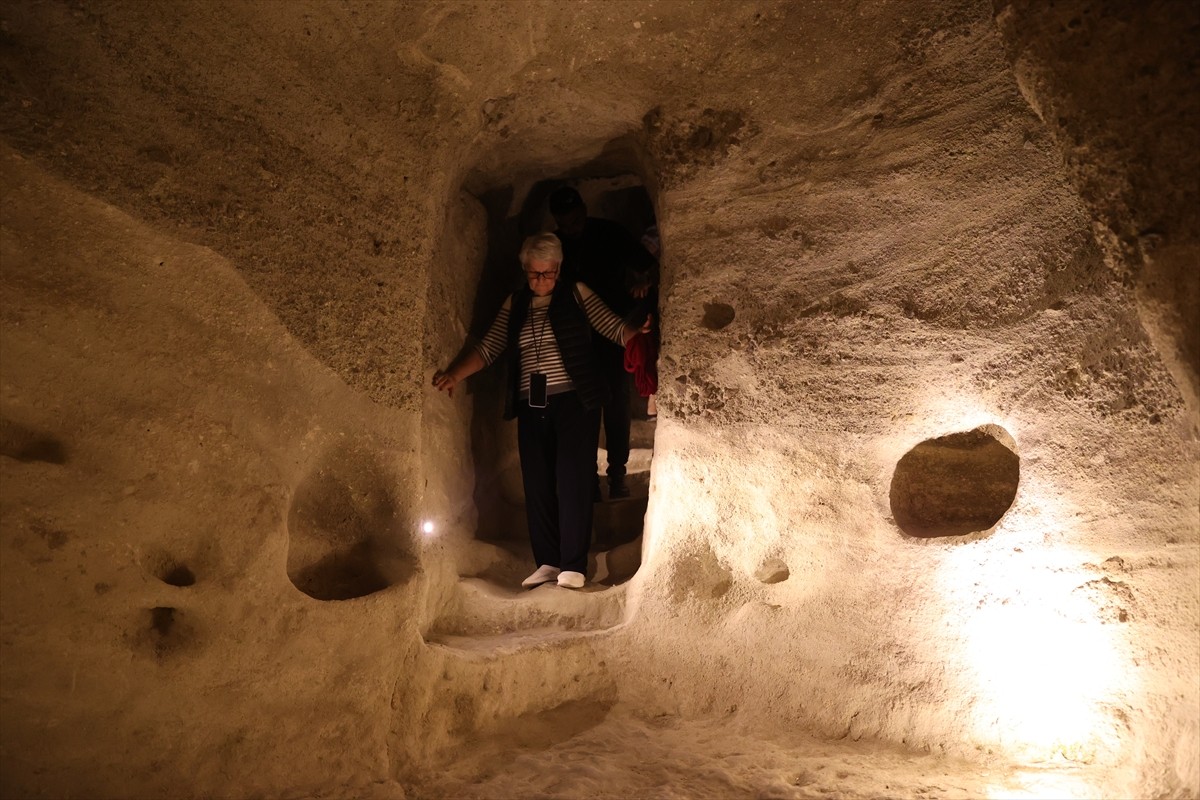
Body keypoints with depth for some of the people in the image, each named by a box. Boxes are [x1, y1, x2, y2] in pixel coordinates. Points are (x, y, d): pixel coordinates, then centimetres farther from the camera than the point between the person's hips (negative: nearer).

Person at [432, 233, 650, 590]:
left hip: (574, 402, -4)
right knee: (537, 484, 3)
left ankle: (573, 566, 2)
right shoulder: (514, 305, 13)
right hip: (531, 406, 4)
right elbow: (488, 348, 9)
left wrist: (638, 335, -25)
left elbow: (614, 328, -4)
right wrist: (454, 374, -5)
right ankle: (548, 562, 14)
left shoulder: (577, 294, 4)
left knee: (572, 481, -6)